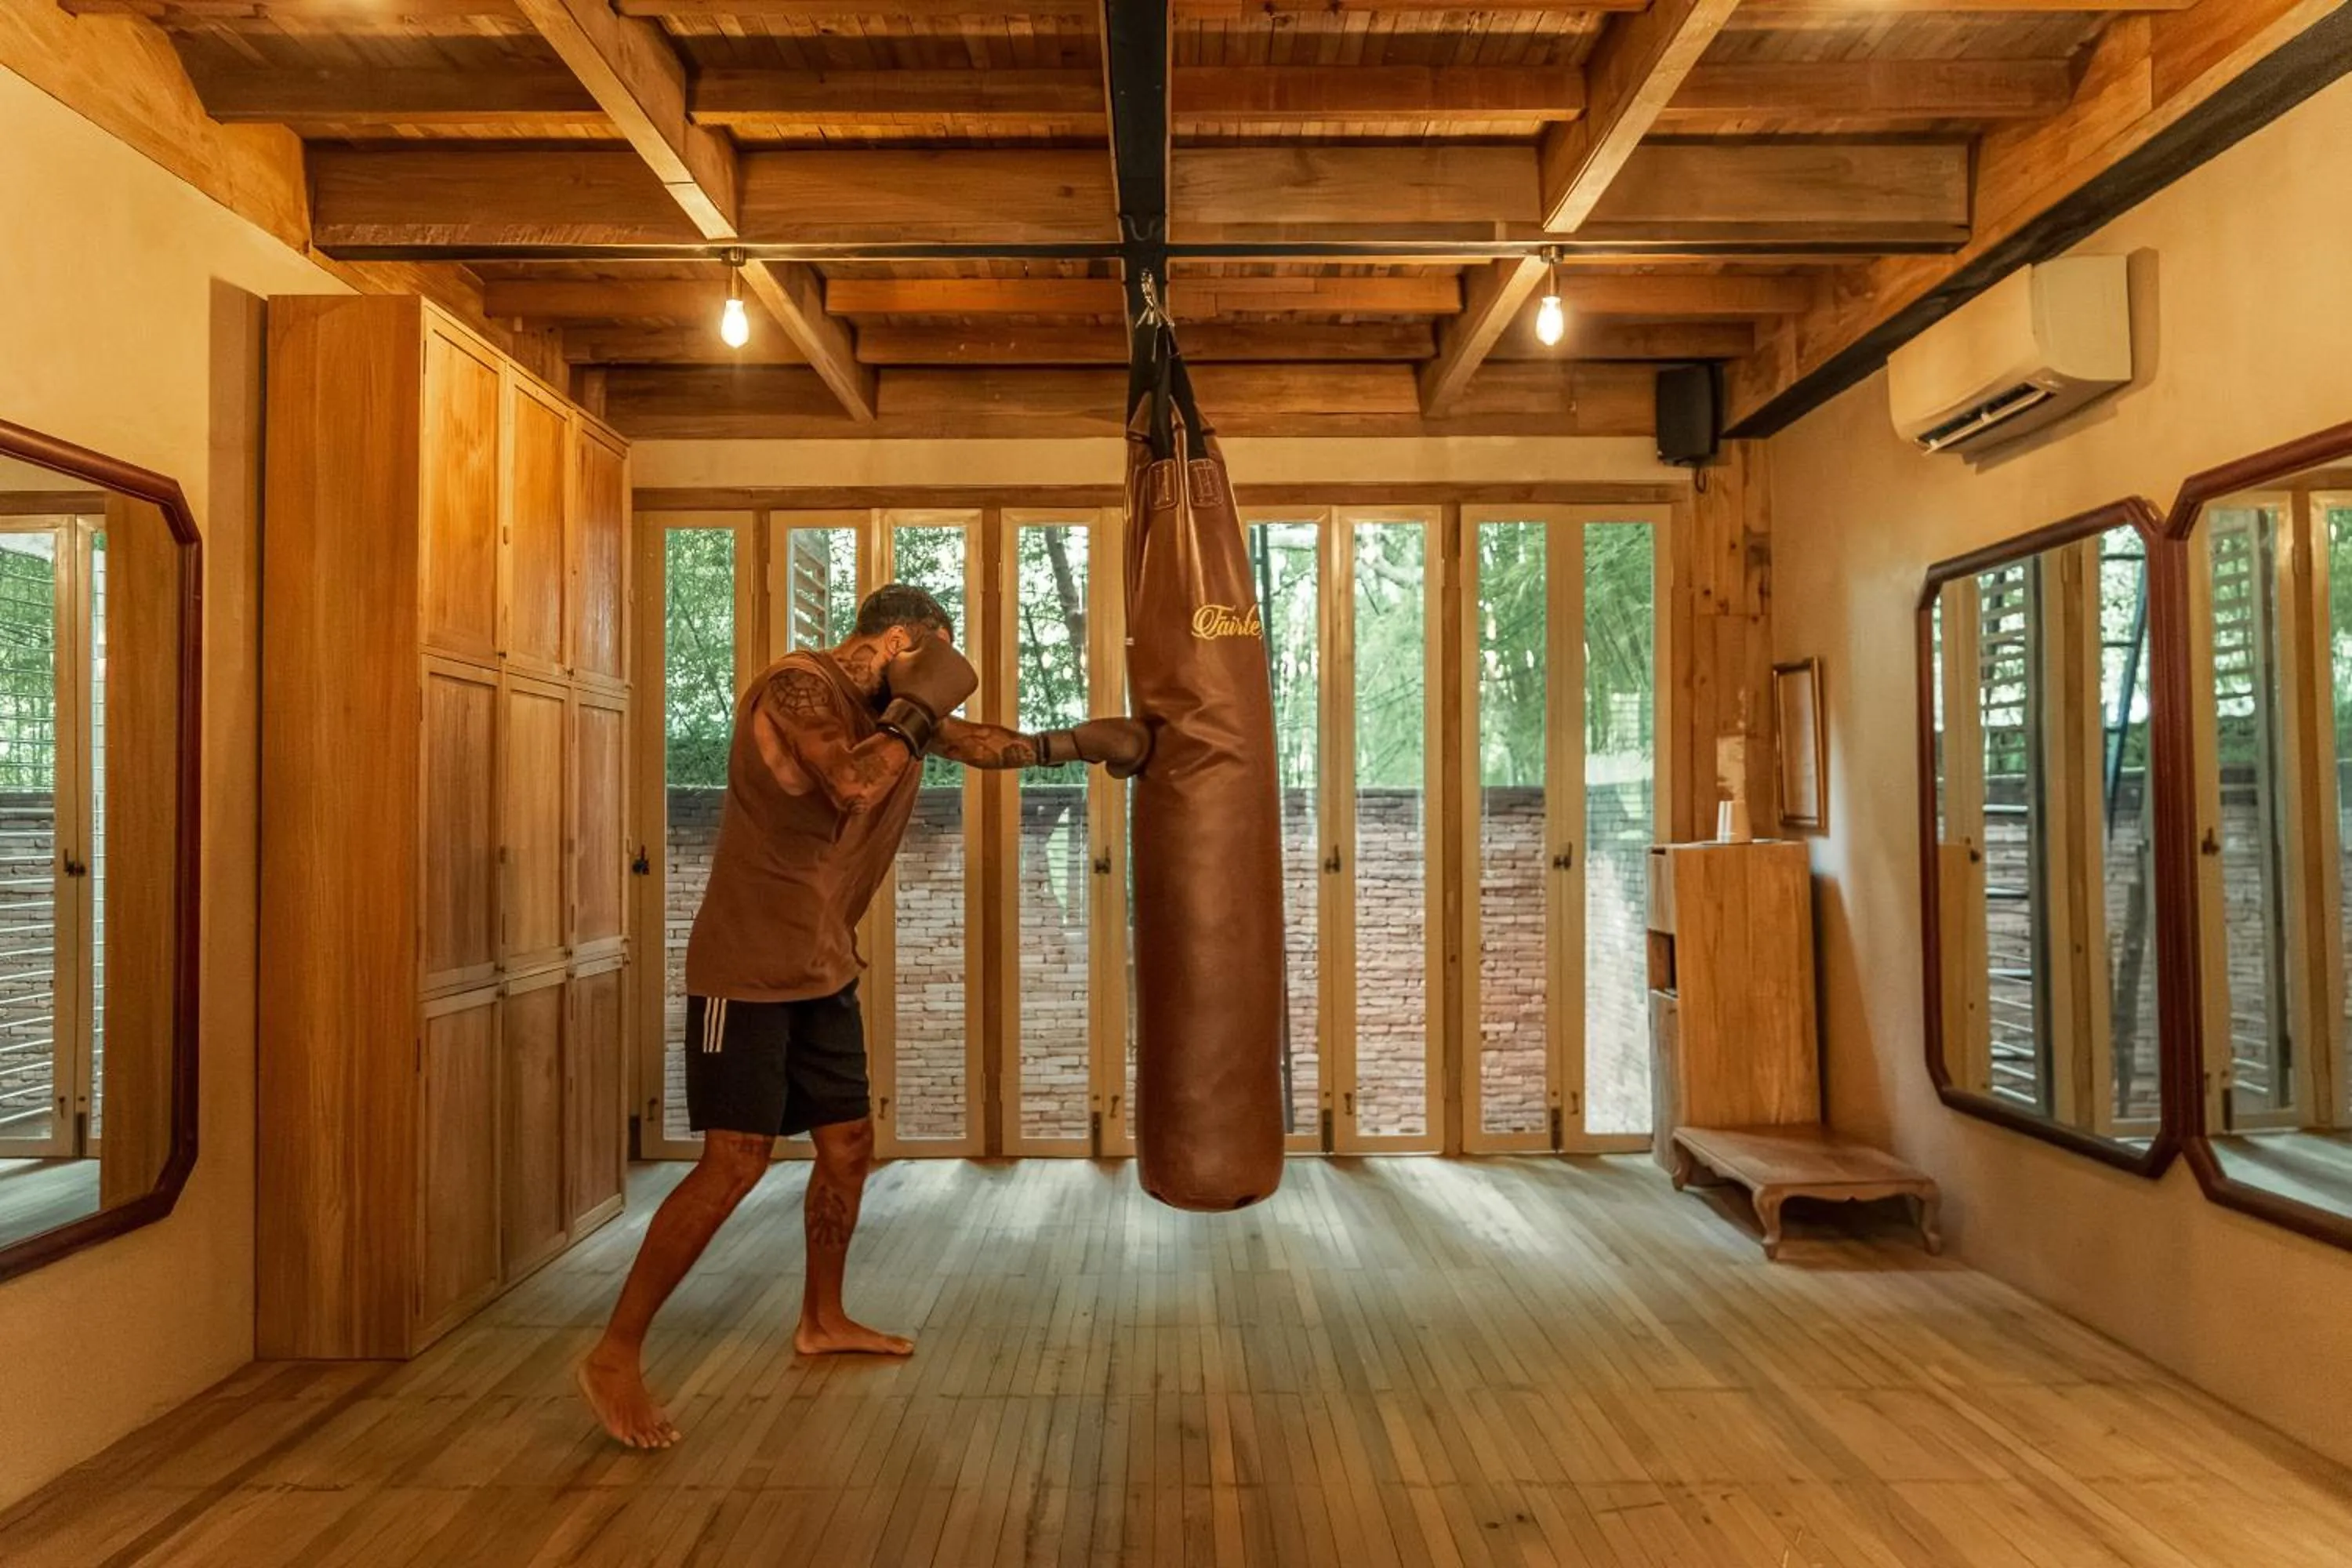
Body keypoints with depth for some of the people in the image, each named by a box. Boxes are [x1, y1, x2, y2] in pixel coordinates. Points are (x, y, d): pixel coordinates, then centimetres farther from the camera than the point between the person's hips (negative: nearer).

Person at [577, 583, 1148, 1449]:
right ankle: (614, 1355, 8)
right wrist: (920, 704, -20)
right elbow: (855, 784, -33)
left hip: (824, 971, 8)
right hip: (749, 970, -8)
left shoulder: (889, 707, 8)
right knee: (736, 1162, -9)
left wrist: (1076, 742, 14)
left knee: (849, 1143, 13)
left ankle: (823, 1320, 33)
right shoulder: (796, 684, -16)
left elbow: (973, 742, 22)